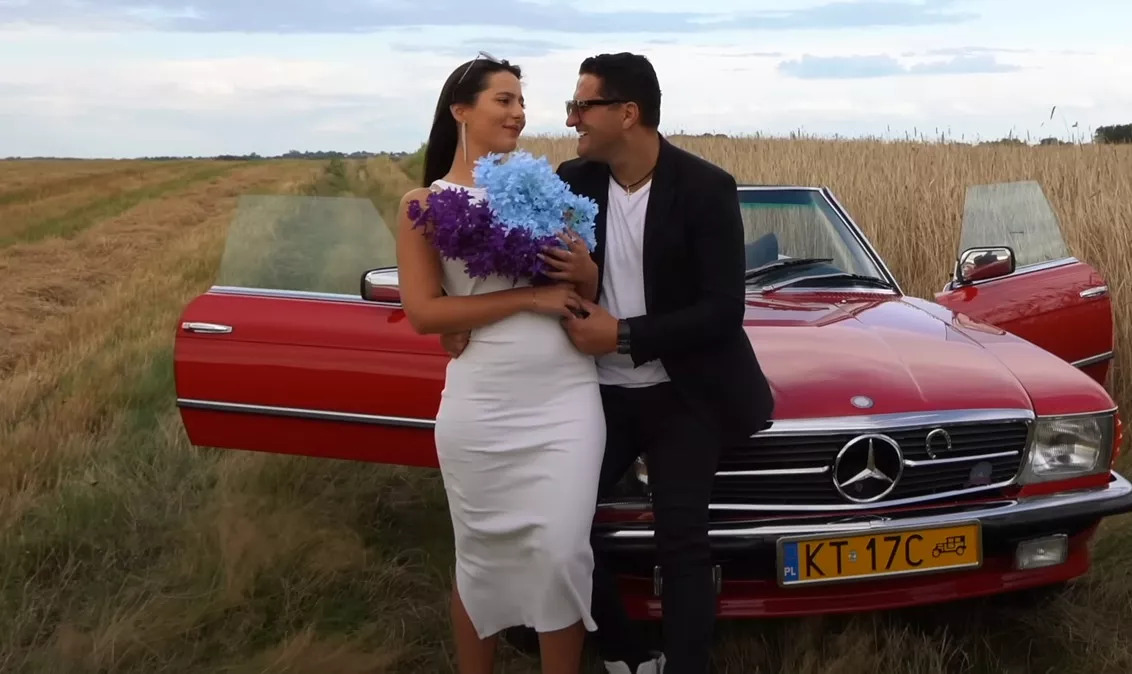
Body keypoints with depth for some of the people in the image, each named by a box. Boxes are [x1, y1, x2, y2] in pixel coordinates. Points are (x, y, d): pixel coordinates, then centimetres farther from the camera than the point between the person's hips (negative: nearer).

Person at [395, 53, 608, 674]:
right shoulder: (424, 203, -1)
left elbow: (590, 289, 11)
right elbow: (423, 313, -10)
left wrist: (582, 268, -12)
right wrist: (528, 298, -16)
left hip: (568, 399, 2)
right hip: (481, 406, -2)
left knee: (562, 554, 1)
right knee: (484, 557, 10)